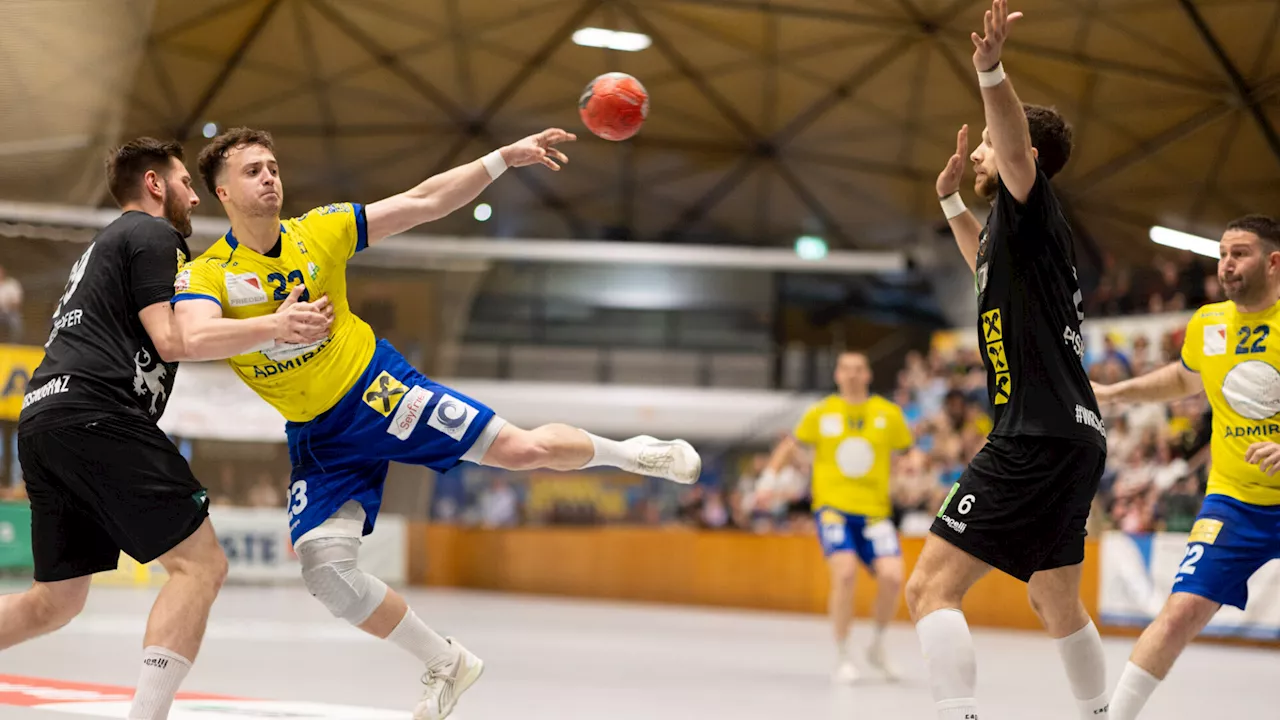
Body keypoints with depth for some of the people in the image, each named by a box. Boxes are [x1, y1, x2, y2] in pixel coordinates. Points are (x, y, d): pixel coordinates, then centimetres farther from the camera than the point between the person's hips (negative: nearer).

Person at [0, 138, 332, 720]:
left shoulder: (104, 246, 32)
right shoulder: (153, 235, 3)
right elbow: (172, 340, -8)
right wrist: (273, 327, -8)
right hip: (94, 415, -10)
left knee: (56, 601, 17)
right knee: (200, 563, -11)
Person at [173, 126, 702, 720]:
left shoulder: (319, 231, -8)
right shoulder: (204, 275, -13)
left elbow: (423, 203, -3)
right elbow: (192, 337, -35)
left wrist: (506, 158, -10)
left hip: (376, 387, -1)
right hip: (317, 439, 1)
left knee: (520, 449, -13)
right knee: (324, 569, -15)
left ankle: (628, 453, 19)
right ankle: (445, 663, 6)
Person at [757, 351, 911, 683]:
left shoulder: (889, 414, 5)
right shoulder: (821, 413, 5)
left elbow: (908, 454, 17)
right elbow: (792, 444, 16)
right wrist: (770, 477, 5)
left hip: (875, 510, 1)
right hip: (832, 506, -1)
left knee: (892, 576, -16)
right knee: (845, 571, -24)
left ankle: (877, 645, 12)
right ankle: (842, 656, -6)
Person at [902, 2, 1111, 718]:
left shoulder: (1032, 209, -5)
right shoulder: (1015, 228, 22)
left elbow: (1019, 145, -28)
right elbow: (990, 265, 46)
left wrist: (991, 72, -44)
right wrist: (952, 200, 34)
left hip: (1040, 438, -11)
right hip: (1074, 438, 11)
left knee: (931, 587, -16)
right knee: (1059, 606, 23)